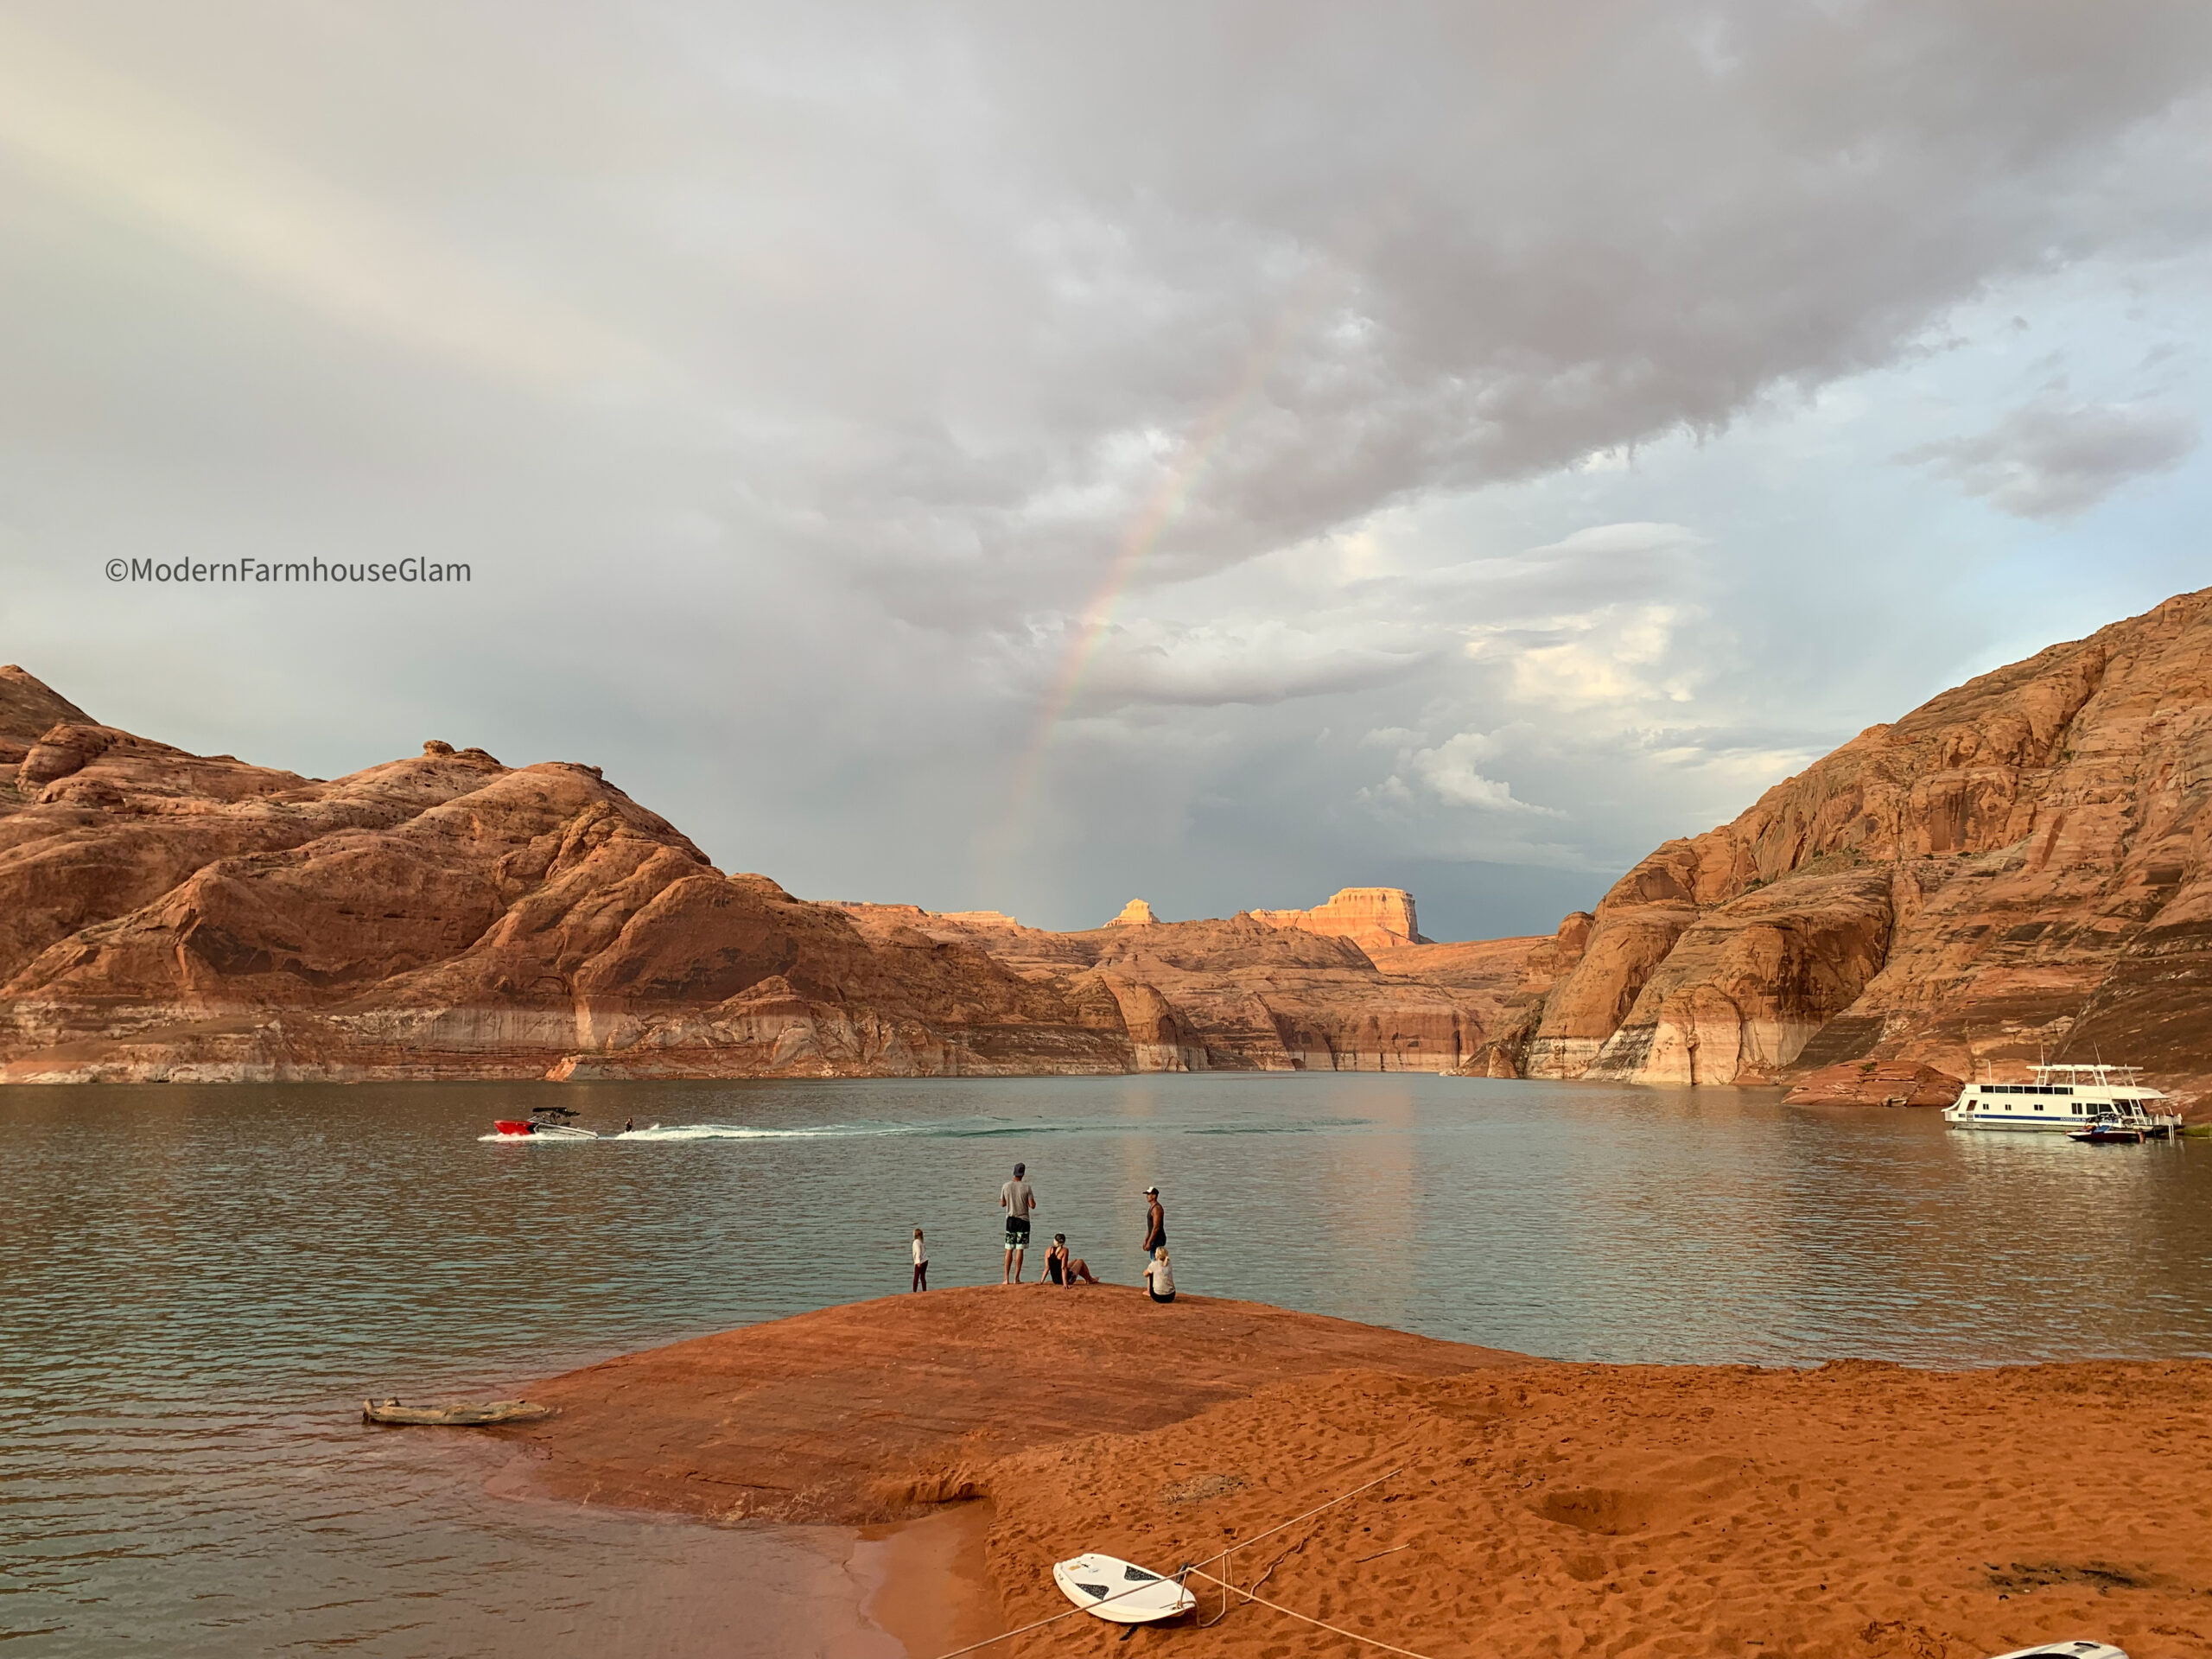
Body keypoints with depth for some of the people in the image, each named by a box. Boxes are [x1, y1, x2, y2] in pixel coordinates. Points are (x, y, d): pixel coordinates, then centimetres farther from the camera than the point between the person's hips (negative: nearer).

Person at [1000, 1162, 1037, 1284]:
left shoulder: (1006, 1186, -2)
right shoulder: (1027, 1187, -8)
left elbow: (1002, 1204, 6)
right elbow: (1032, 1205, -10)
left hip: (1010, 1220, 2)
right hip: (1023, 1220, -2)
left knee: (1009, 1249, 8)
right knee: (1020, 1250, 1)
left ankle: (1006, 1278, 6)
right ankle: (1016, 1278, 1)